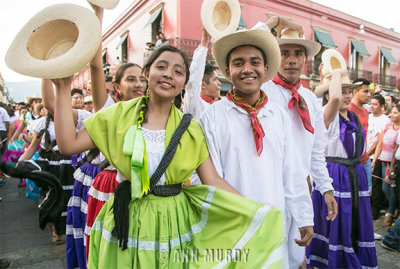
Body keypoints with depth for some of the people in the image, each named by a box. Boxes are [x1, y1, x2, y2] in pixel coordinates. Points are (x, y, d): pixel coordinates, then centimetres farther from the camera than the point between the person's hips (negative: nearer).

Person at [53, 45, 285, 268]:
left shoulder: (190, 128, 0)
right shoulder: (120, 114, -1)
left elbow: (213, 181, -3)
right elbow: (69, 144, -6)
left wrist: (256, 212, -10)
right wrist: (63, 89, -8)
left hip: (175, 222, 1)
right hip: (129, 221, 0)